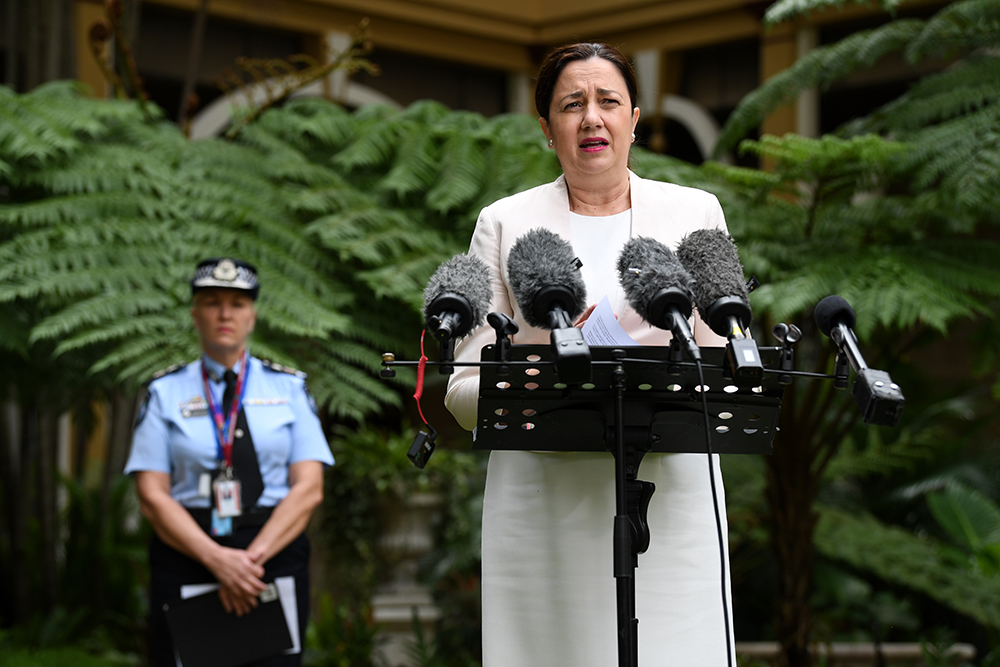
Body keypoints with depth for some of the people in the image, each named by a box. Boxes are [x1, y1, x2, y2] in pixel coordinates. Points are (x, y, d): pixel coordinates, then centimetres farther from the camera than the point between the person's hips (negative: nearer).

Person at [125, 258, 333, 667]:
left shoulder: (289, 387, 9)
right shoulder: (165, 392, 8)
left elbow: (309, 489, 0)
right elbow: (152, 495, -1)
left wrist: (254, 557, -14)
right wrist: (217, 560, -15)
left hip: (274, 553, 0)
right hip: (185, 554, 0)